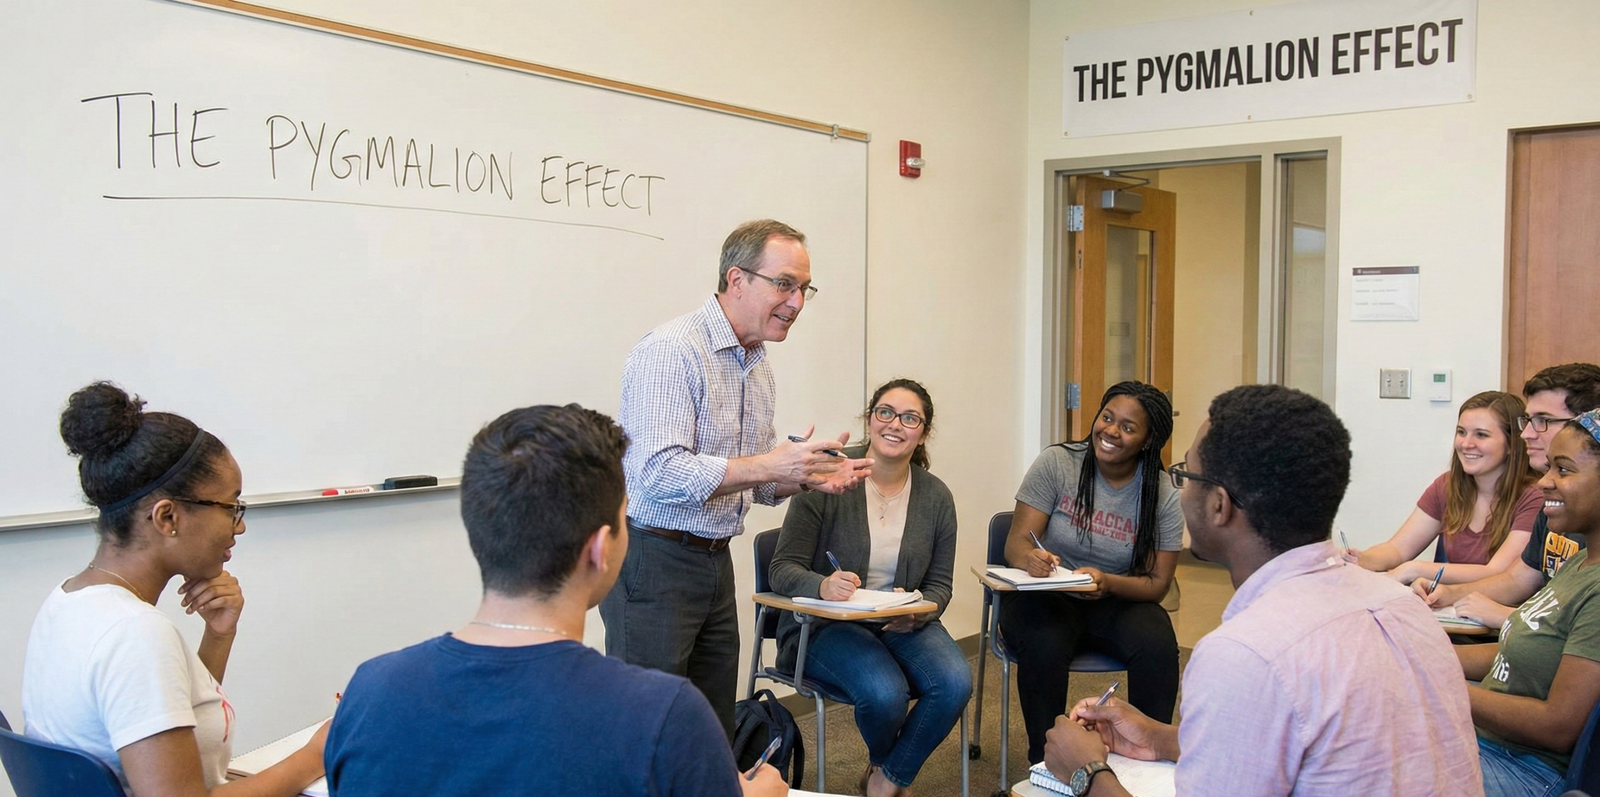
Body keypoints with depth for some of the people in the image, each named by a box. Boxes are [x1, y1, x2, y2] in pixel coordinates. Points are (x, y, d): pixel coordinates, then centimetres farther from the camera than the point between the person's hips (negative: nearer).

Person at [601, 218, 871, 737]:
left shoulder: (757, 365, 14)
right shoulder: (671, 351, -16)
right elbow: (660, 473, -26)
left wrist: (810, 477, 3)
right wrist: (769, 465, -28)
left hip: (715, 561, 9)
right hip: (653, 562, -9)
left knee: (715, 729, 13)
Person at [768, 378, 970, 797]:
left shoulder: (936, 496, 2)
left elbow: (939, 584, 7)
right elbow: (784, 569, -11)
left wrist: (918, 613, -17)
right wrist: (822, 585, -34)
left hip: (904, 624, 4)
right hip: (826, 625, -4)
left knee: (956, 682, -25)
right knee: (885, 692, -31)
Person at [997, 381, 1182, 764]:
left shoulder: (1163, 498, -4)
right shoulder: (1056, 463, -9)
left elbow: (1157, 584, -5)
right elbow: (1017, 542, -10)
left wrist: (1107, 582, -28)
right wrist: (1030, 557, -37)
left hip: (1117, 601, 2)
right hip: (1047, 597, -1)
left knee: (1159, 647, -29)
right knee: (1044, 646, -33)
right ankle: (1046, 761, -14)